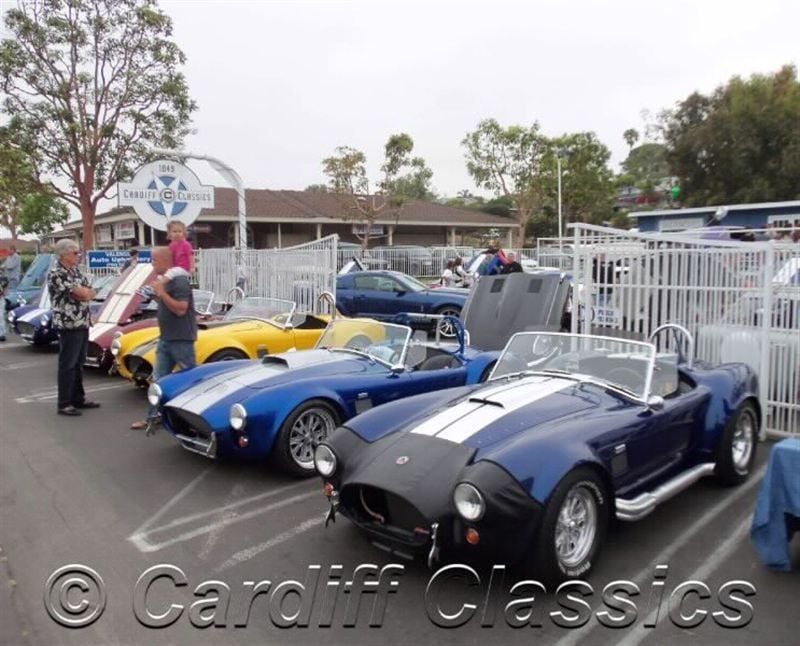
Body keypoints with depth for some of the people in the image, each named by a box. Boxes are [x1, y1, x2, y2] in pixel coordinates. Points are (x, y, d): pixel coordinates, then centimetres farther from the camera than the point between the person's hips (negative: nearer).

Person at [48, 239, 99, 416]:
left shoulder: (75, 271, 13)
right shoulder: (56, 274, -14)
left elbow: (92, 292, 10)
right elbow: (82, 293, -20)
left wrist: (82, 293, -9)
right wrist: (84, 292, 2)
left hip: (83, 324, 8)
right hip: (69, 325, -8)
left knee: (78, 364, 14)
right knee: (67, 365, -3)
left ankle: (78, 399, 23)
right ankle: (64, 404, 3)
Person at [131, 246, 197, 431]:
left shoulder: (179, 281, -17)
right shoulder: (164, 280, 11)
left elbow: (181, 309, -24)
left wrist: (161, 293, -22)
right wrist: (155, 295, 7)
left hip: (181, 339, -9)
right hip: (165, 339, 9)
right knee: (159, 379, 10)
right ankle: (153, 417, 16)